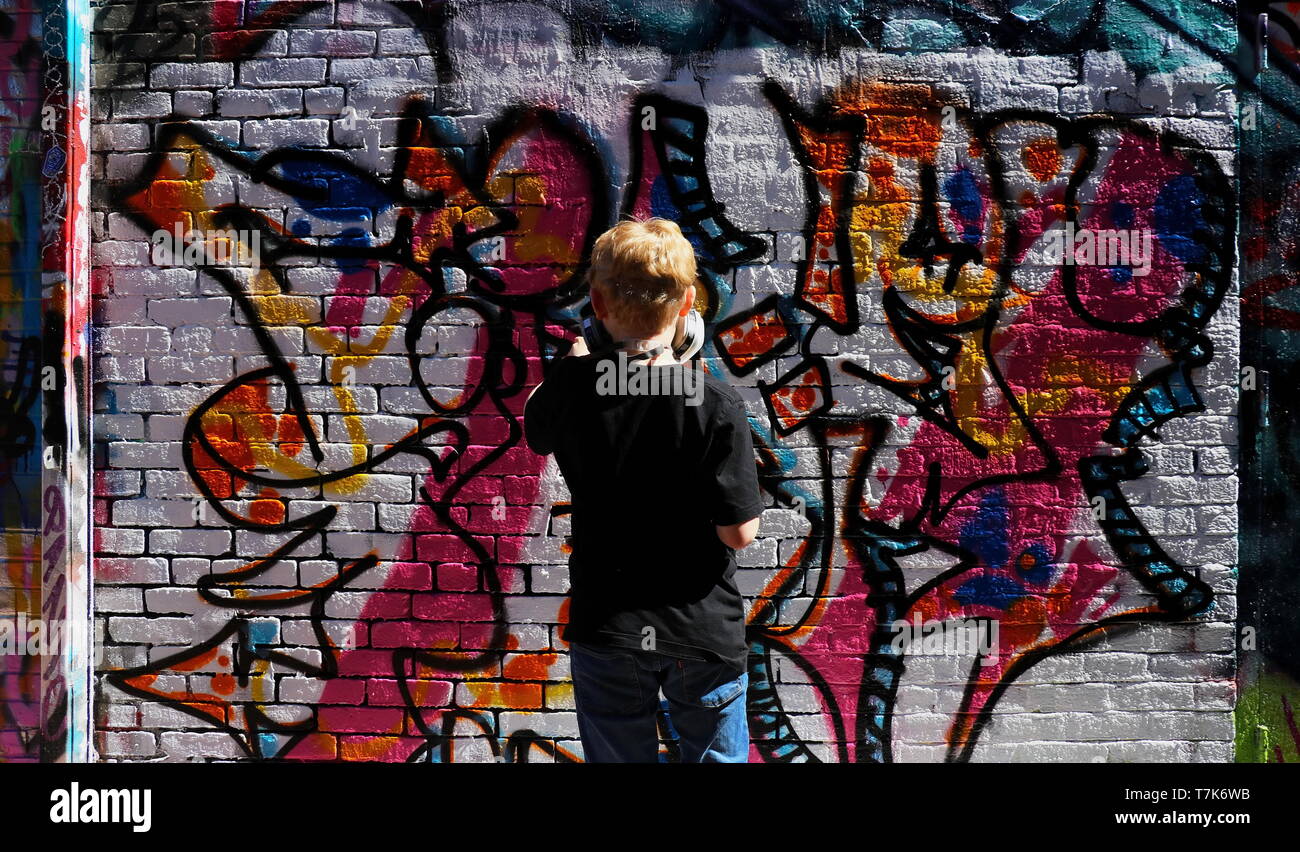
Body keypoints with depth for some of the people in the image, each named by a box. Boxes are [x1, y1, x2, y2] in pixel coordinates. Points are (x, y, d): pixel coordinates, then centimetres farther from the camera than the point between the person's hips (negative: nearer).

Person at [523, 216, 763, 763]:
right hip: (703, 631, -1)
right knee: (715, 756, 17)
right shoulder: (716, 403, -18)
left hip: (607, 632, 2)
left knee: (617, 757, 17)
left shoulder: (573, 384, -11)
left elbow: (535, 432, 13)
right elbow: (739, 533, -15)